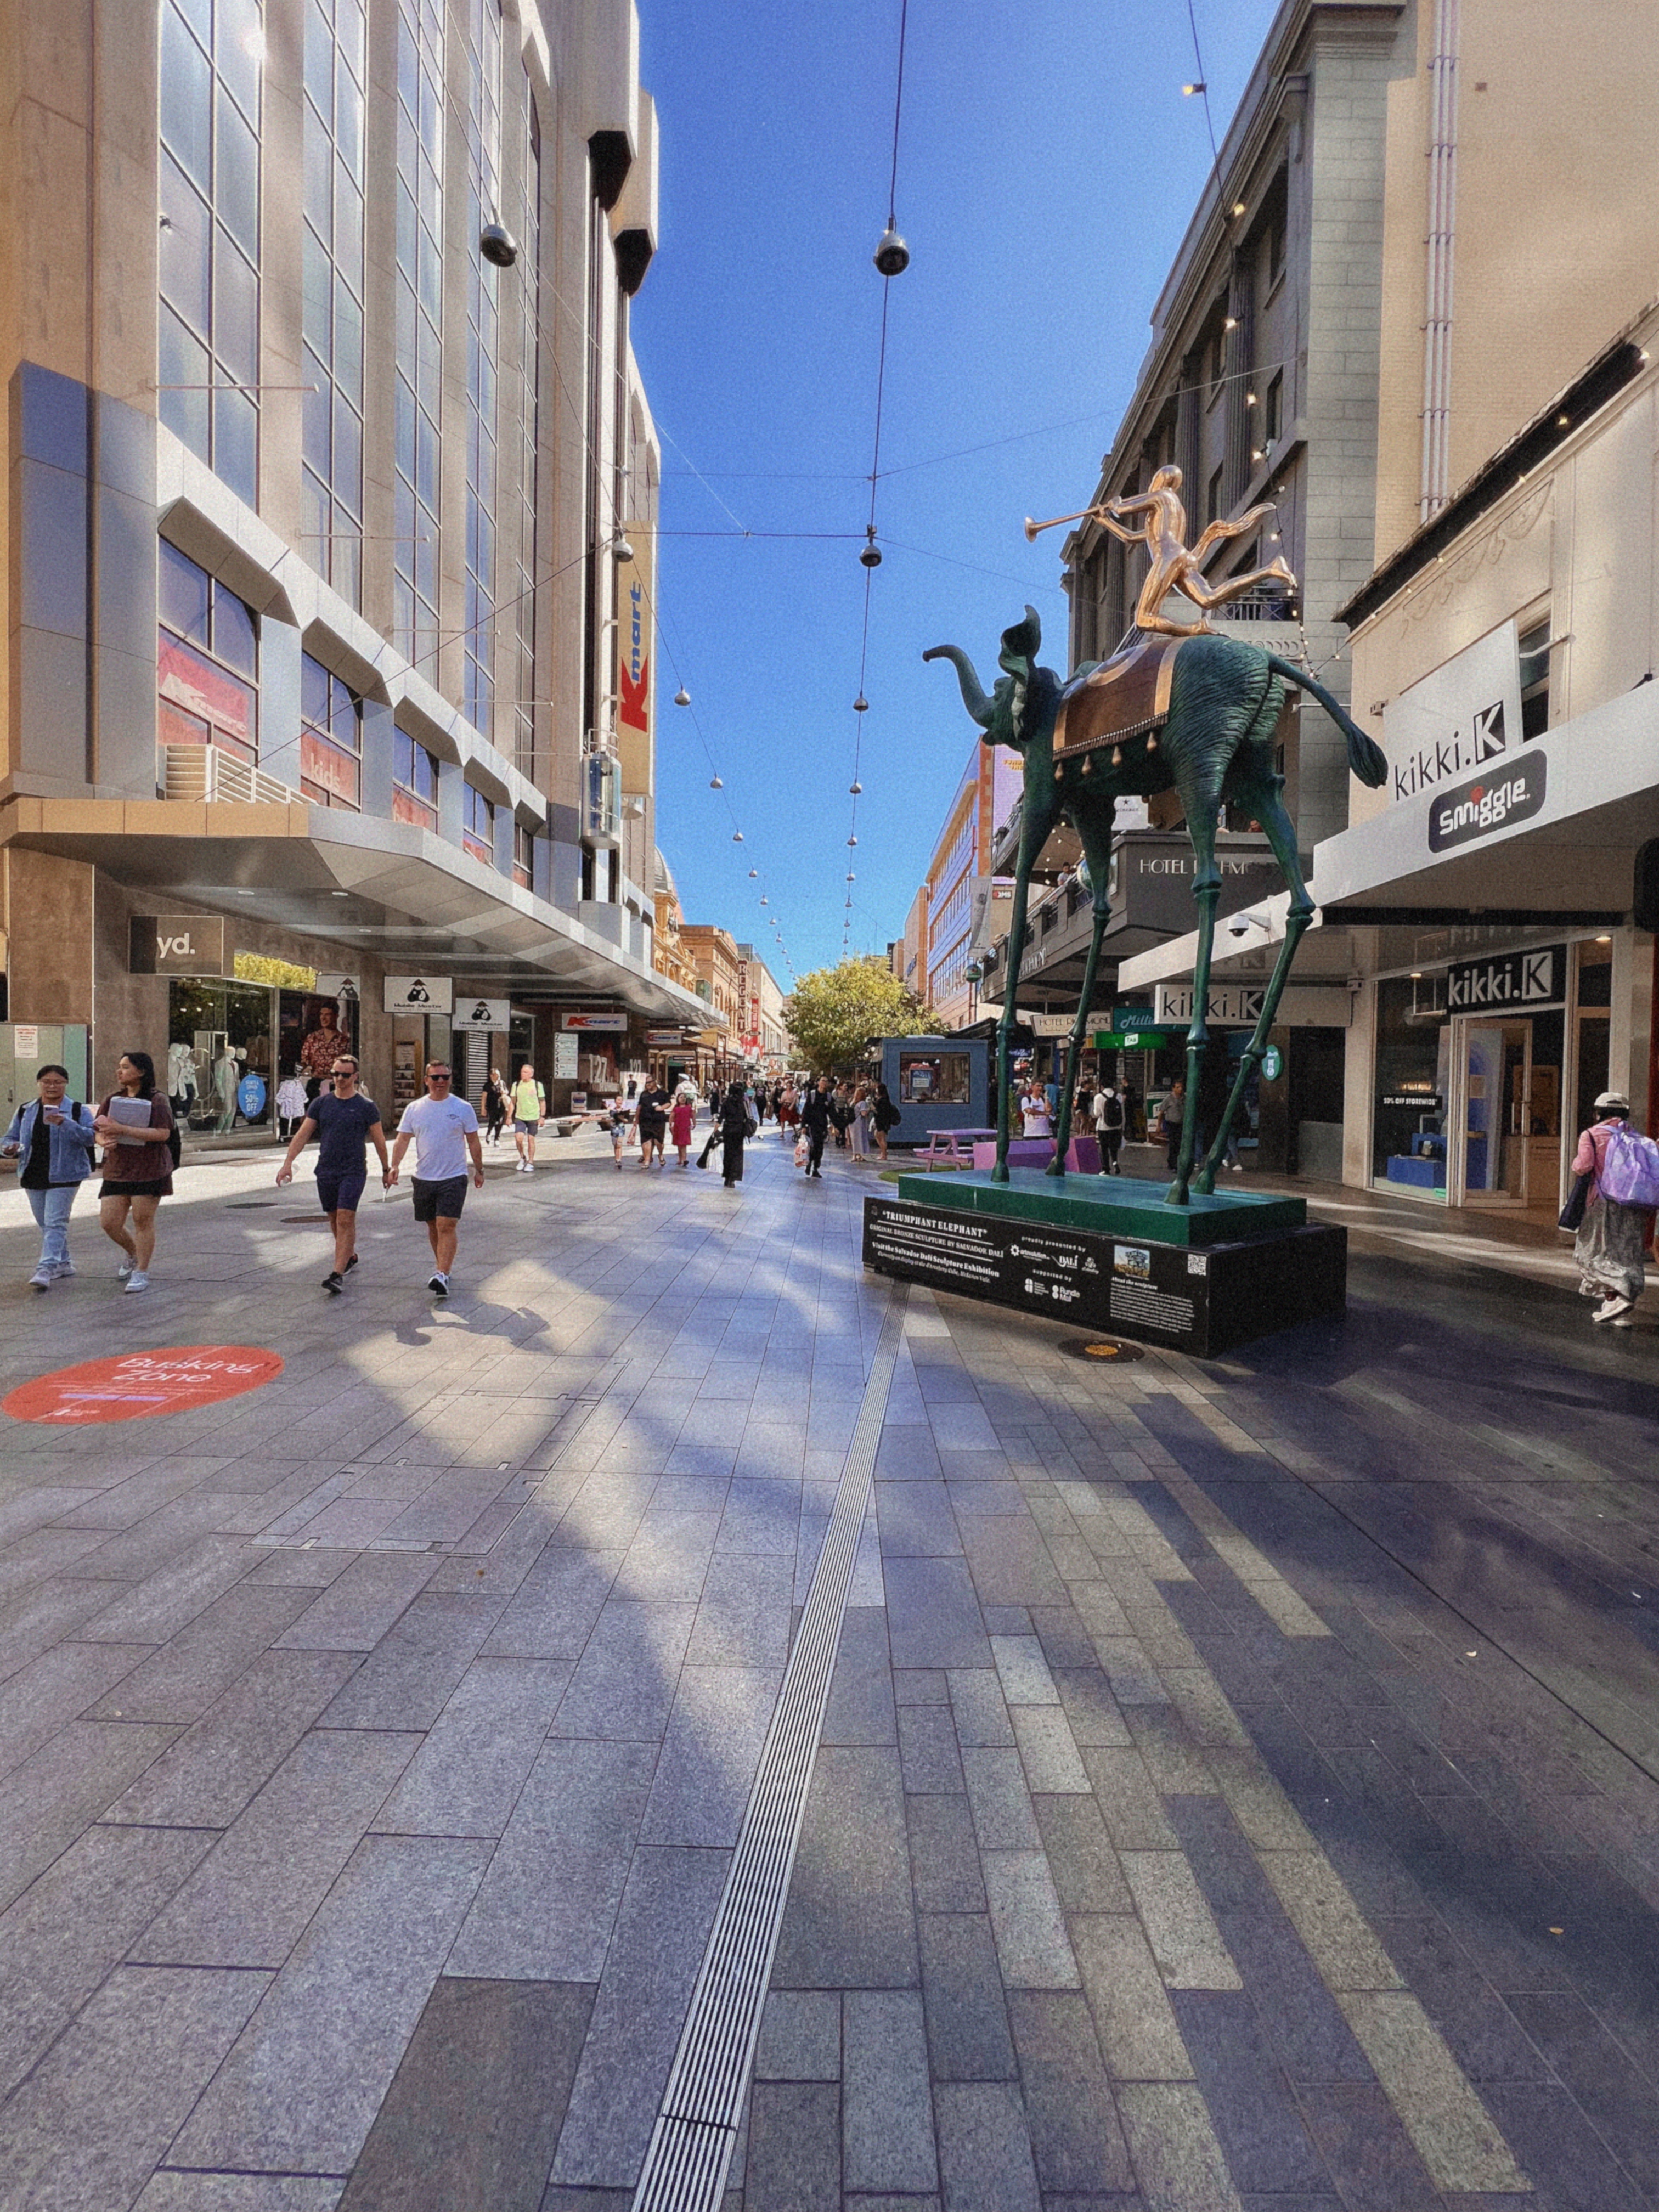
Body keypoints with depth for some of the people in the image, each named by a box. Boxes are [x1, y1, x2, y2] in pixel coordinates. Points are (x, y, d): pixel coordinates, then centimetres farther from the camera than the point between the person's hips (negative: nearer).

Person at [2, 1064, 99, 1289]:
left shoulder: (78, 1110, -2)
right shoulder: (25, 1111, 11)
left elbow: (91, 1137, -14)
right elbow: (11, 1138, 16)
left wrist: (65, 1123, -27)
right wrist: (11, 1149, -6)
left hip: (63, 1176, -5)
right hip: (33, 1176, 6)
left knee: (55, 1223, -10)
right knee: (46, 1224, 14)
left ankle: (47, 1269, -14)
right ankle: (63, 1263, 26)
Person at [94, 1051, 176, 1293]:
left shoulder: (156, 1101, -7)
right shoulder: (113, 1100, 11)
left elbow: (163, 1133, -19)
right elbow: (99, 1131, 14)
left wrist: (123, 1129, -23)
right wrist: (104, 1141, -10)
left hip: (149, 1171, -6)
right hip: (116, 1171, 6)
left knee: (143, 1221, -1)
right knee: (109, 1224, 5)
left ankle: (142, 1272, 12)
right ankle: (133, 1254, 34)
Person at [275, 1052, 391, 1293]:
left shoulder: (366, 1107, -2)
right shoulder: (321, 1104, 7)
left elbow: (379, 1140, 5)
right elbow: (303, 1135, 6)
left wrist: (386, 1170, 9)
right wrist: (288, 1163, -3)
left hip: (354, 1171, -4)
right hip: (326, 1171, 5)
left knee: (345, 1220, -13)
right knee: (335, 1220, 14)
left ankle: (338, 1274, -14)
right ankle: (350, 1256, 36)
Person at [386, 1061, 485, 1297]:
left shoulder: (463, 1108, -1)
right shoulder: (414, 1109, 5)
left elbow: (473, 1142, 6)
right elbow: (403, 1140, 5)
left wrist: (479, 1170, 8)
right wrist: (394, 1166, -9)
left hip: (454, 1178, -3)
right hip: (424, 1178, 3)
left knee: (447, 1226, -13)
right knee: (433, 1226, 15)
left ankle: (442, 1275, -17)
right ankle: (441, 1265, 32)